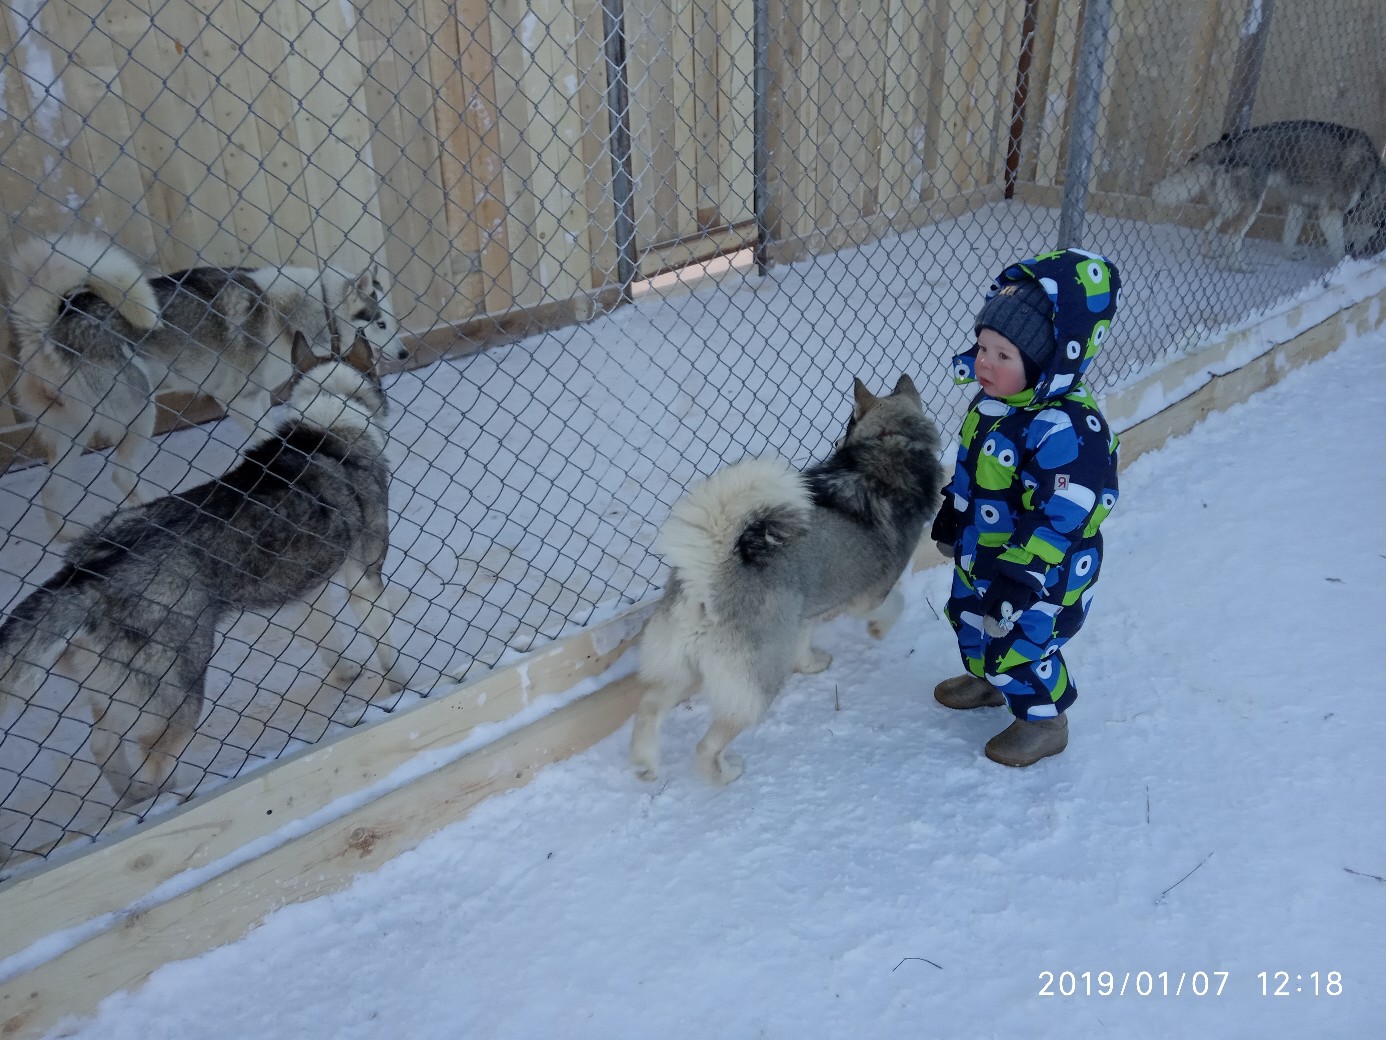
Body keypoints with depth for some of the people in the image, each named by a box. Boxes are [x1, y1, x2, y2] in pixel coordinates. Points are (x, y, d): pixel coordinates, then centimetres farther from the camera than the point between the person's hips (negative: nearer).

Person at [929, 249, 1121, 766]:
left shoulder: (1065, 429, -33)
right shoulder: (995, 402, -3)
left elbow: (1058, 516, -31)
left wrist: (1018, 580, -28)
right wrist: (950, 519, 23)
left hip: (1042, 573, -9)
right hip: (980, 556, 9)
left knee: (1019, 644, 5)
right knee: (969, 620, 27)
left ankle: (1043, 720, 31)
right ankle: (988, 679, 55)